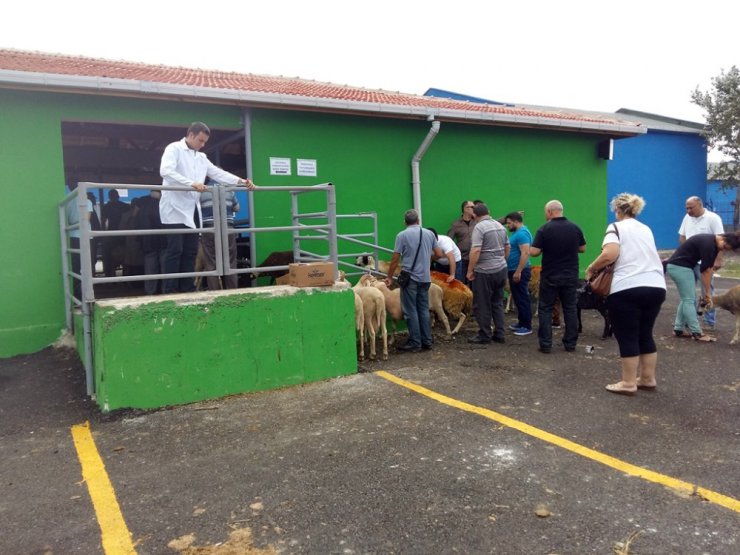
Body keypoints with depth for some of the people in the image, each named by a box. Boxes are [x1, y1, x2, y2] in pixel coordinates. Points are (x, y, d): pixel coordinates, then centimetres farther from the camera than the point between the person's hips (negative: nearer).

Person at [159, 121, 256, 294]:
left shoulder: (201, 157, 18)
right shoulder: (174, 148, -3)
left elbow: (218, 173, 15)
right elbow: (165, 171, -20)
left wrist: (241, 181, 0)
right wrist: (192, 184, -29)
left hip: (192, 210, 7)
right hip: (175, 209, -7)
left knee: (190, 251, 4)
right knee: (175, 250, -8)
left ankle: (187, 289, 8)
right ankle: (169, 291, -4)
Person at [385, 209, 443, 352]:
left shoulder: (402, 235, -7)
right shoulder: (429, 233, 5)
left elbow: (395, 259, -8)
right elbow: (439, 254, 8)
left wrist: (389, 277, 3)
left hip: (410, 277, -4)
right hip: (425, 278, 5)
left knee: (411, 311, 2)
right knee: (424, 310, 13)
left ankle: (415, 343, 4)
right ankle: (427, 341, 16)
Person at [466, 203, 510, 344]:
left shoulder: (479, 227, -13)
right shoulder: (500, 226, 10)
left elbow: (476, 251, -22)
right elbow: (507, 248, 16)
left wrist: (470, 270, -15)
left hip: (485, 272, -7)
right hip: (501, 269, 7)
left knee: (482, 305, 4)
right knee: (498, 303, 15)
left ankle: (484, 336, 10)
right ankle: (499, 334, 18)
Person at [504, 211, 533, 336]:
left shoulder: (522, 233, -17)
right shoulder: (517, 232, 15)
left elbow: (525, 253, -25)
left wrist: (518, 272, -27)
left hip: (520, 271, -10)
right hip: (514, 270, 10)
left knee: (522, 298, -5)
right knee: (518, 298, 16)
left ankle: (527, 326, 1)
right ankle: (521, 322, 25)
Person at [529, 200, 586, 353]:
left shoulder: (544, 229, -12)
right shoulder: (575, 228, 0)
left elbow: (533, 252, -15)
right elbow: (582, 248, 11)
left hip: (550, 277, -3)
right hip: (571, 276, 3)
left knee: (545, 309, 6)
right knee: (570, 309, 12)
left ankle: (545, 344, 4)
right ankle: (570, 343, 16)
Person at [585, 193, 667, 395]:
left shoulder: (616, 227, 1)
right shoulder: (646, 229, 22)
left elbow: (610, 254, -15)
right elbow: (647, 256, 20)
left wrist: (591, 268, -1)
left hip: (628, 288, -7)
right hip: (656, 286, 7)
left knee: (627, 336, 2)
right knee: (645, 334, 18)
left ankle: (628, 384, 8)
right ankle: (648, 379, 25)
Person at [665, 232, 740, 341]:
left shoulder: (713, 244, 7)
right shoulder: (708, 244, -22)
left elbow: (709, 268, 8)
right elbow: (704, 270, -17)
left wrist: (707, 292, 5)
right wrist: (707, 292, -9)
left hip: (677, 266, 10)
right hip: (679, 266, -10)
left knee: (686, 299, 12)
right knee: (689, 300, -7)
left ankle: (678, 329, 16)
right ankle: (697, 333, -3)